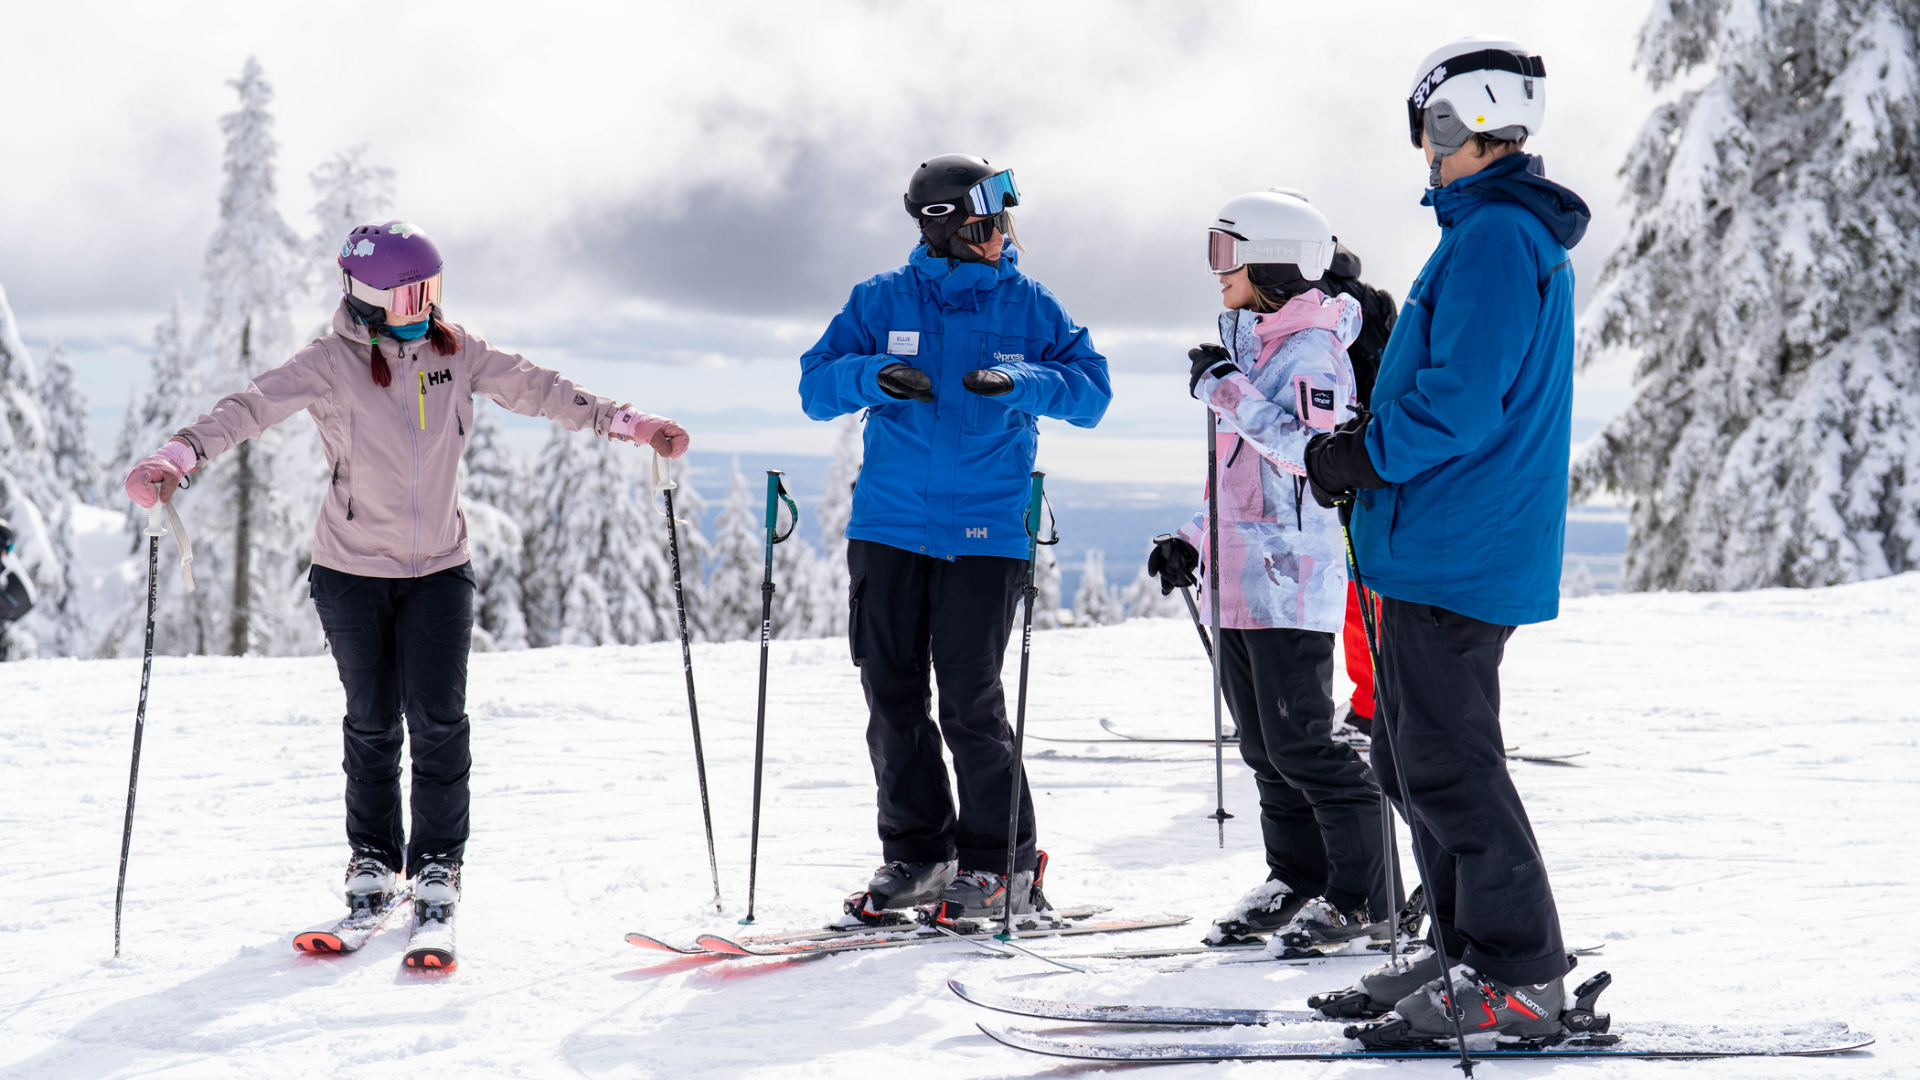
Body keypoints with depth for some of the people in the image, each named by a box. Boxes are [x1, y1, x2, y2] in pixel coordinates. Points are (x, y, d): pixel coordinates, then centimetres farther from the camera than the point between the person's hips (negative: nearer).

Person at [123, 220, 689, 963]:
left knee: (438, 718, -5)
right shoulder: (331, 365, -13)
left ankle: (438, 862, 11)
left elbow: (535, 389, 2)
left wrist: (627, 422, -5)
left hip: (439, 567, 2)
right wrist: (179, 455, -40)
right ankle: (373, 859, 23)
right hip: (352, 570, -2)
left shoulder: (454, 352, -1)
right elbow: (253, 407, -25)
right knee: (373, 720, 4)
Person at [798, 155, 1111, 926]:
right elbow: (816, 387, 4)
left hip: (985, 533, -2)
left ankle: (1001, 865, 8)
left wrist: (1022, 382, -17)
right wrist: (871, 375, -16)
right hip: (888, 524, 2)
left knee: (969, 700, -6)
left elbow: (1091, 390, 2)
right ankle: (915, 855, 17)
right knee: (892, 695, 4)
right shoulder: (882, 300, 6)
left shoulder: (1027, 305, 4)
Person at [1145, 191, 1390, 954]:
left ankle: (1362, 896, 1)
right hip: (1237, 577, 9)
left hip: (1291, 581, -9)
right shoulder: (1250, 344, 18)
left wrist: (1229, 391, -25)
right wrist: (1195, 541, 21)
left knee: (1300, 743, -7)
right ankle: (1297, 879, 21)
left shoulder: (1311, 350, -11)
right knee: (1264, 746, 12)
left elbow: (1305, 449, -26)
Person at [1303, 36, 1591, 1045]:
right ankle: (1472, 952, 21)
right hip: (1449, 546, 11)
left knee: (1446, 763, -7)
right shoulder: (1514, 229, 19)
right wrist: (1371, 438, 15)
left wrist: (1361, 456, -9)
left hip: (1452, 552, -11)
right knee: (1411, 760, 15)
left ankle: (1518, 979, -2)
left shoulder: (1492, 236, -15)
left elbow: (1459, 401, -22)